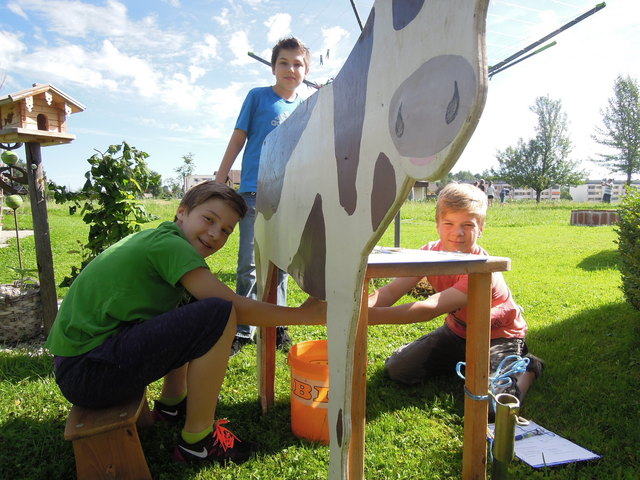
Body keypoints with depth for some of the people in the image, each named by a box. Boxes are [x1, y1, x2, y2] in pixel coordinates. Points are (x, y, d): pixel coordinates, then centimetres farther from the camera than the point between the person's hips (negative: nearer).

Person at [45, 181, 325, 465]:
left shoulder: (154, 240, 12)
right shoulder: (170, 244, -16)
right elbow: (236, 308, -20)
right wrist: (303, 314, -10)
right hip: (87, 372, -10)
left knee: (193, 307, 18)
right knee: (218, 314, -23)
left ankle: (171, 403, 24)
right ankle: (197, 441, -5)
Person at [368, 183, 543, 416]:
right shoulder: (431, 252, -15)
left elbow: (430, 309, -44)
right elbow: (392, 290, -27)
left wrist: (370, 315, -56)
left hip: (498, 336, -5)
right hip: (457, 331, 6)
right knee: (396, 369, -2)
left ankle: (525, 367, 4)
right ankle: (462, 362, 20)